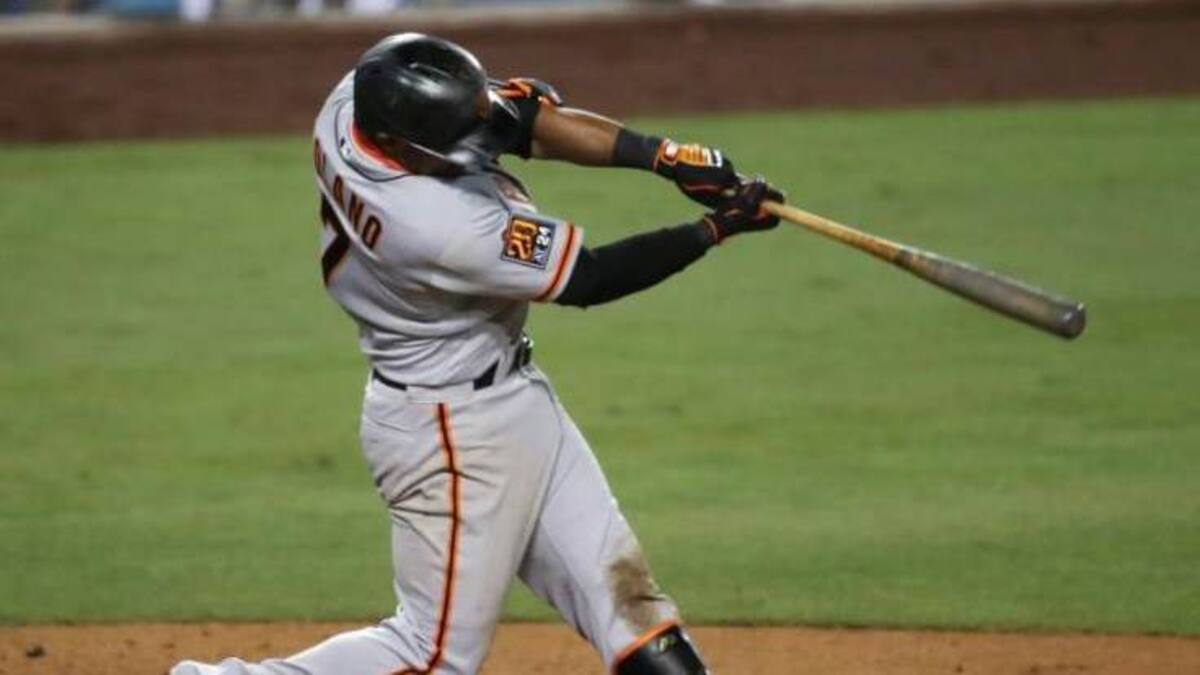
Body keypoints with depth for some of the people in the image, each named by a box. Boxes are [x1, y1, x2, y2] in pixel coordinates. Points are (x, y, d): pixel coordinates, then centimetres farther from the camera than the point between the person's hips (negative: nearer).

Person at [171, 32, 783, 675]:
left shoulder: (368, 94, -13)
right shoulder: (438, 226, -34)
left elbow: (526, 114, -5)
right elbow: (588, 279, -23)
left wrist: (662, 154, -17)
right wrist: (717, 227, -15)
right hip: (453, 428, -9)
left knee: (619, 588, 10)